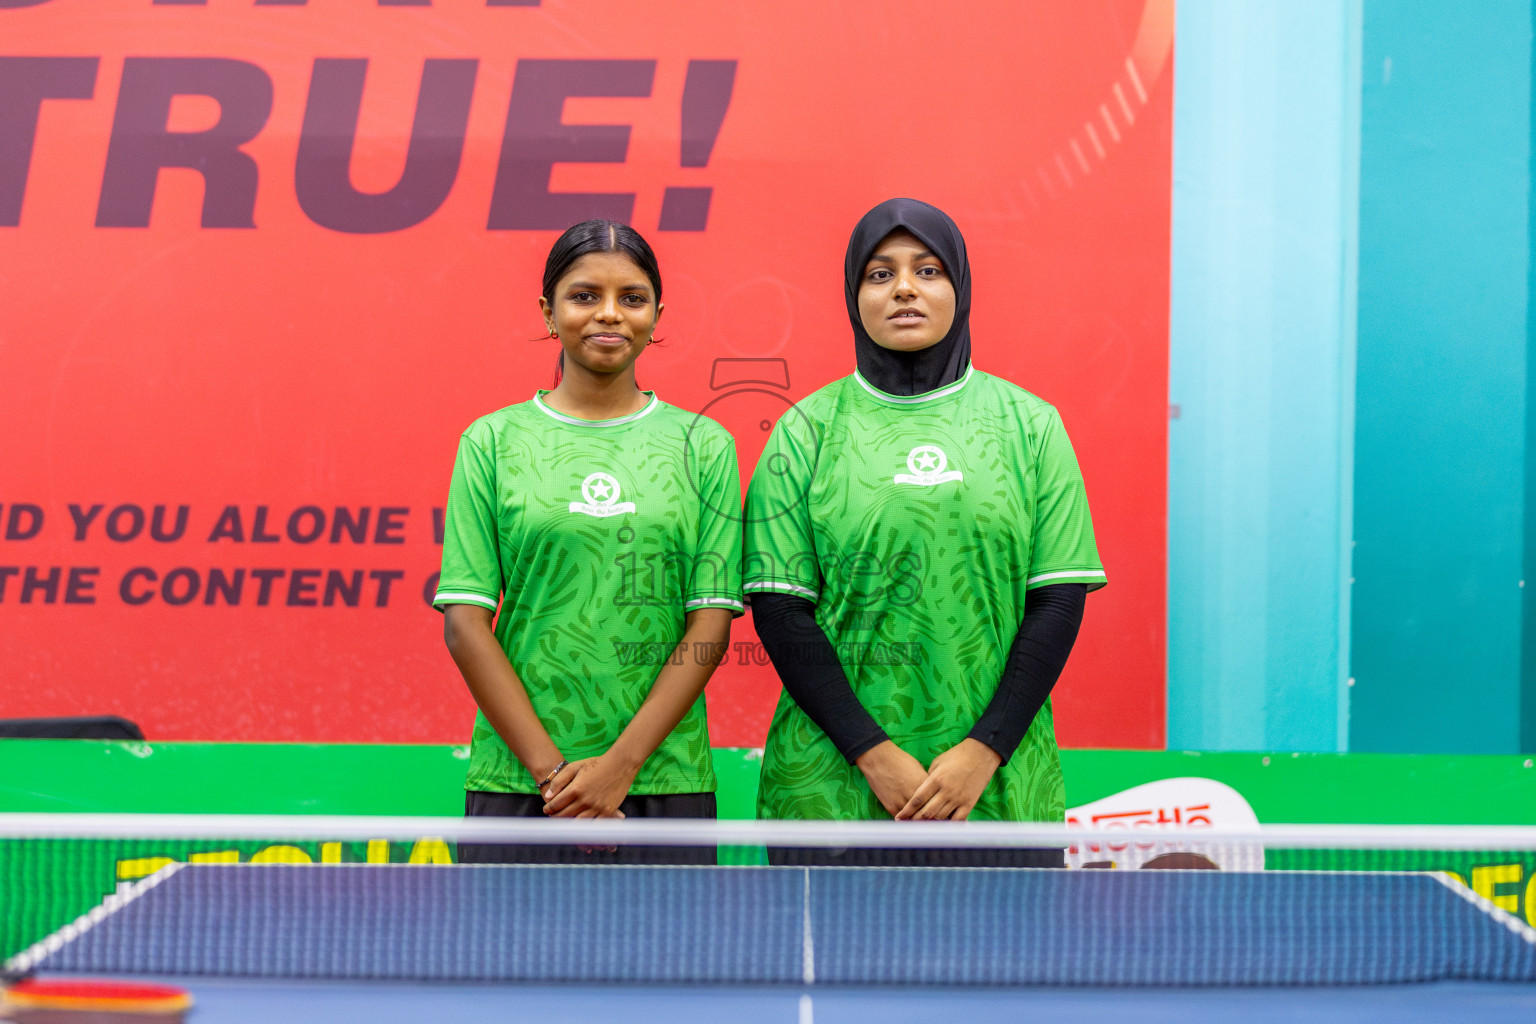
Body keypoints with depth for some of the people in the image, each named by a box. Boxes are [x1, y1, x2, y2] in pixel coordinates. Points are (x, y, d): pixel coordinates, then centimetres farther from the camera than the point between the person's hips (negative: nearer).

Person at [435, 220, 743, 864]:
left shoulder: (704, 446, 5)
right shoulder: (492, 442, 4)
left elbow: (711, 623, 0)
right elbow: (465, 623, -1)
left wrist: (621, 763, -10)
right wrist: (550, 767, -9)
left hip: (663, 781, 0)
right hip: (515, 780, 0)